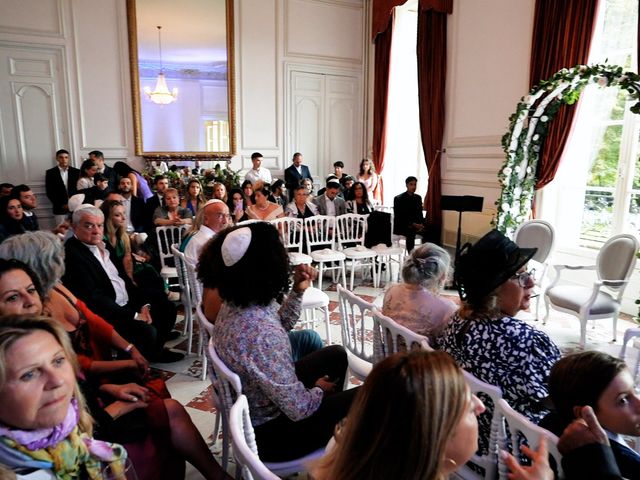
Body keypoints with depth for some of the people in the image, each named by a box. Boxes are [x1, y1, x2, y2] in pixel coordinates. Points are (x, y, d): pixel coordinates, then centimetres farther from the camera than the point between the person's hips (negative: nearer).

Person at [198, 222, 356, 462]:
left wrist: (298, 291, -3)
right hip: (271, 431, -8)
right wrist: (320, 391, -8)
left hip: (252, 405, 8)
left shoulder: (232, 305, -10)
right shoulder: (261, 332, -39)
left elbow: (282, 325, 10)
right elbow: (298, 408, -29)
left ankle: (330, 416, 39)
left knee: (336, 354, 17)